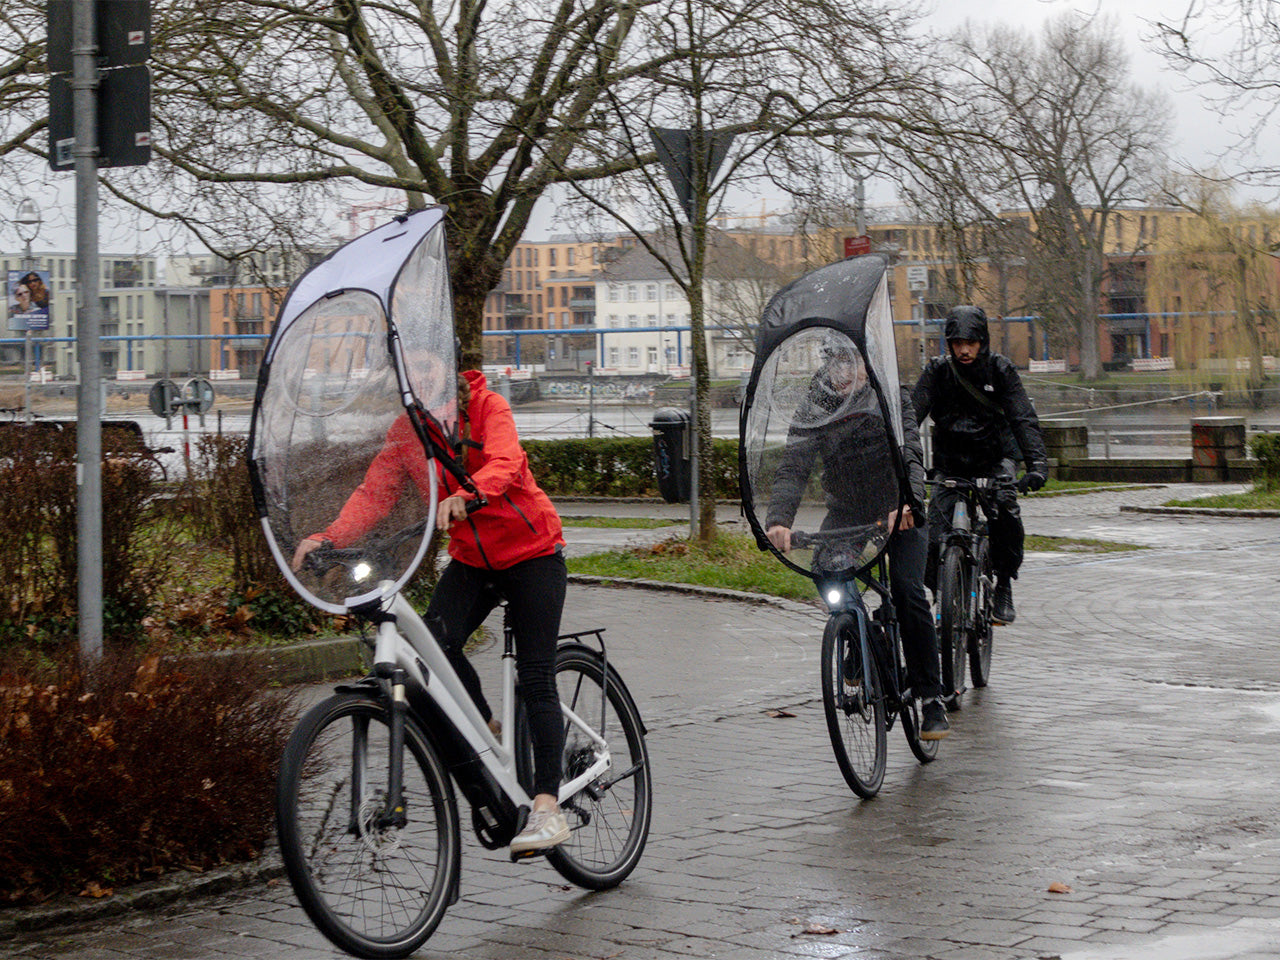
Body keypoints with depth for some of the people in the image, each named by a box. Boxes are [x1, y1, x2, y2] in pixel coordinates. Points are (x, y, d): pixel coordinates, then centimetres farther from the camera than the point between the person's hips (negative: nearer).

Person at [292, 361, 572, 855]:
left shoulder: (488, 407, -15)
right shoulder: (403, 432, -2)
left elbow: (504, 462, -33)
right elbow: (374, 491, -12)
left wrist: (465, 496, -54)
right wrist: (329, 538, -29)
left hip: (532, 551, -4)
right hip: (471, 559, 4)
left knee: (535, 677, -11)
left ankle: (547, 807, -10)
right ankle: (489, 731, 4)